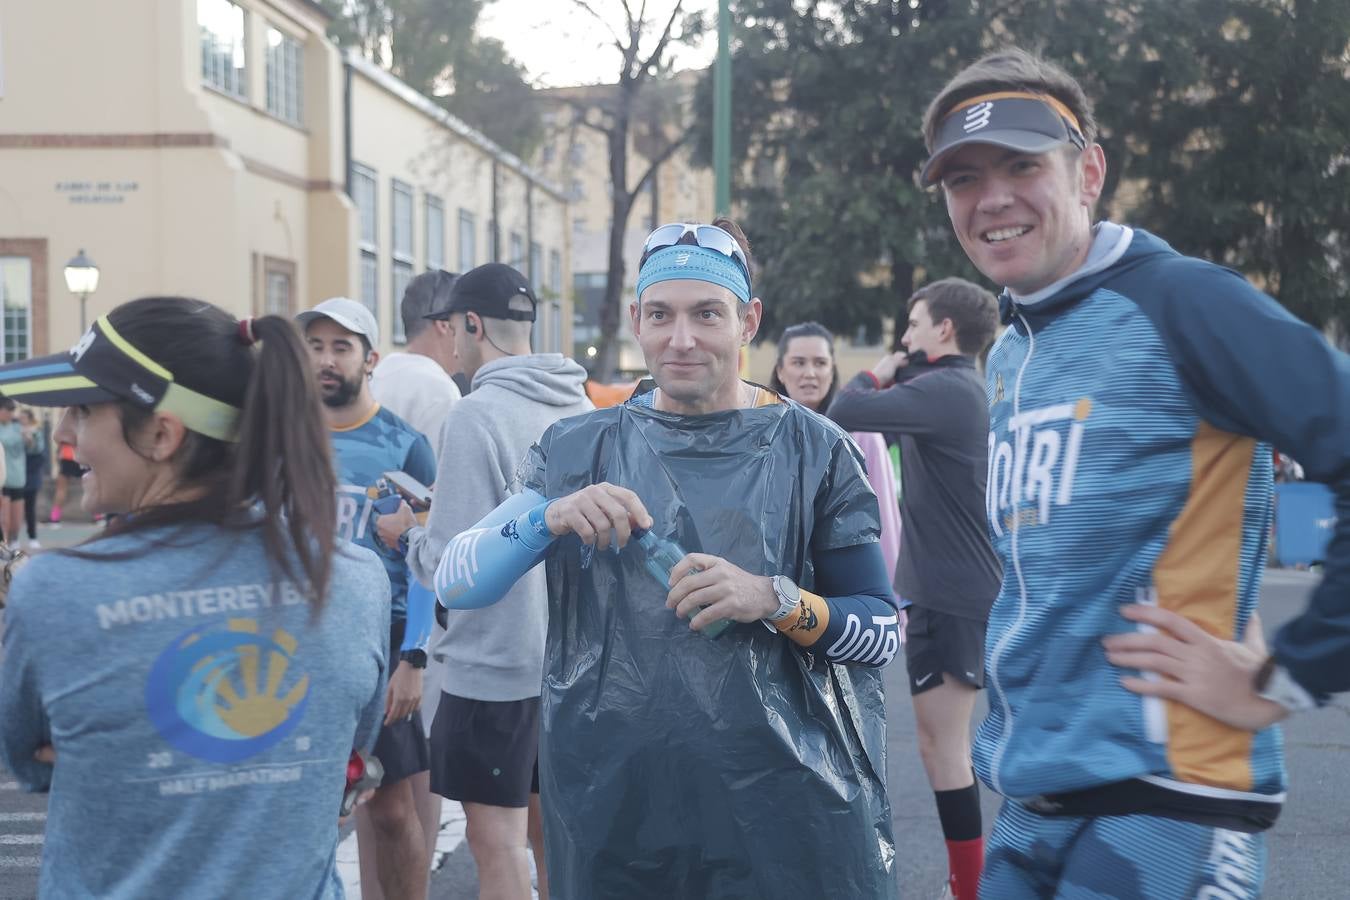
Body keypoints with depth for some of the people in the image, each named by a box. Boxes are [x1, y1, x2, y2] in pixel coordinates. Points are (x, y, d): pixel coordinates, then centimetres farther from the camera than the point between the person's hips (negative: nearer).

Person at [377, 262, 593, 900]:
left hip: (495, 661, -7)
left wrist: (408, 535, 2)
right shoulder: (581, 410, 4)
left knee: (496, 838, 2)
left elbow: (454, 565, -18)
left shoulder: (478, 414, -17)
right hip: (565, 655, 7)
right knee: (547, 827, 17)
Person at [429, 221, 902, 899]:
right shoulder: (576, 450, 6)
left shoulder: (811, 449, 1)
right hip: (611, 807, 2)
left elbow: (882, 631, 0)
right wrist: (549, 517, -17)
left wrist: (776, 600, -18)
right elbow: (454, 585, 1)